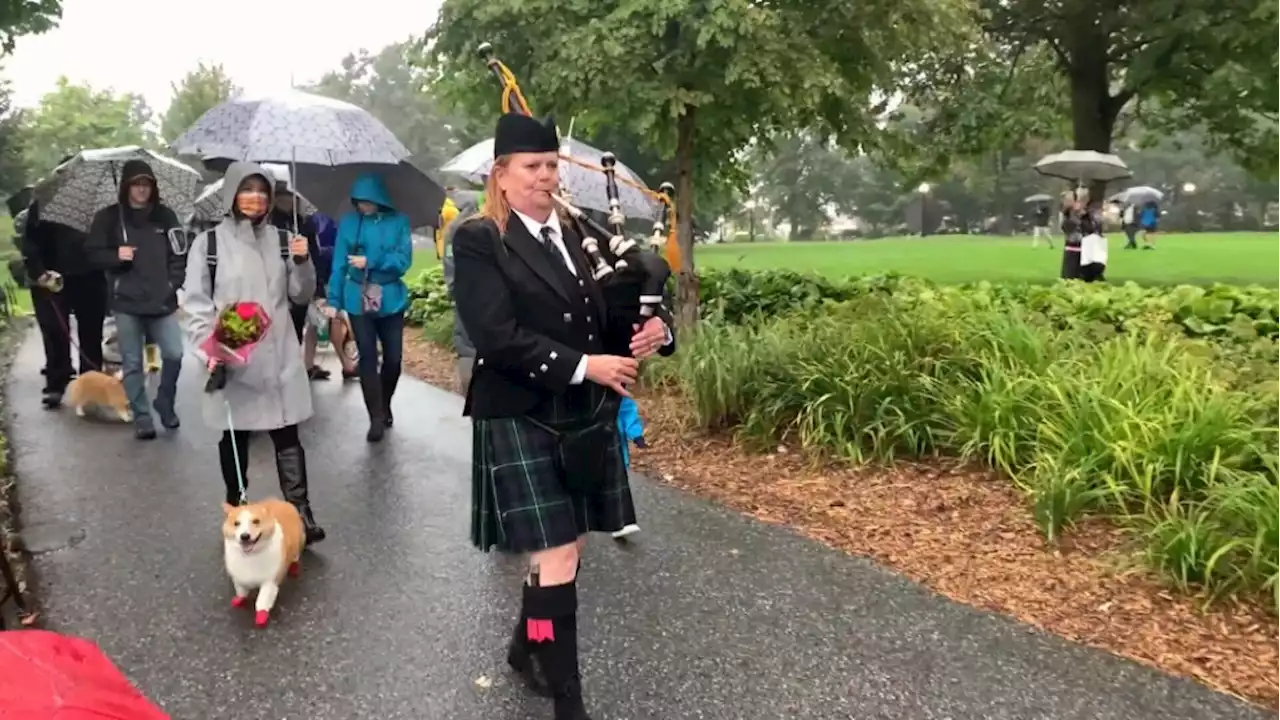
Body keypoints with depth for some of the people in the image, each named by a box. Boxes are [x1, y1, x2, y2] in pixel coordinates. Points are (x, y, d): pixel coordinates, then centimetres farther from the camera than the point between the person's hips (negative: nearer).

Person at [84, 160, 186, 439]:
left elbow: (180, 253, 11)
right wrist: (116, 256, -15)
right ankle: (141, 417, 14)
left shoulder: (165, 216, 8)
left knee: (174, 354, -5)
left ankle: (165, 404, 19)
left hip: (162, 300, 1)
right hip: (126, 301, -1)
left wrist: (174, 282, 0)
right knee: (132, 363, 4)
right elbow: (94, 254, 4)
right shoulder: (108, 217, 3)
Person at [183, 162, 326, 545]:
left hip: (279, 356, 1)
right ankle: (237, 510, 26)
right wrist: (208, 351, -13)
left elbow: (300, 296, 9)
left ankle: (301, 513, 1)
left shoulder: (282, 240, 6)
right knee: (234, 438, 12)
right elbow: (196, 304, -3)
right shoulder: (208, 242, -2)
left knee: (287, 435, 0)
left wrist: (303, 262, -10)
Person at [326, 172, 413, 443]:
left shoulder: (398, 221, -4)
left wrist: (370, 262, -19)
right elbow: (339, 263, -1)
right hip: (358, 300, 0)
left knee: (393, 358, 8)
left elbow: (403, 261, -10)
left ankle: (385, 406, 32)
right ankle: (376, 417, 7)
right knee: (367, 358, -1)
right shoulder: (348, 222, -1)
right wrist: (334, 299, -5)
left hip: (391, 300, 0)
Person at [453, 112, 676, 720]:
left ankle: (525, 649, 38)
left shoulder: (575, 233, 11)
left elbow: (606, 314, 12)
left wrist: (652, 328, -10)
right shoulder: (478, 240, -8)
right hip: (523, 421, -6)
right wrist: (582, 366, -20)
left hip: (585, 417, 6)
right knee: (556, 559, -4)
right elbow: (497, 337, -18)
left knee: (562, 549, 15)